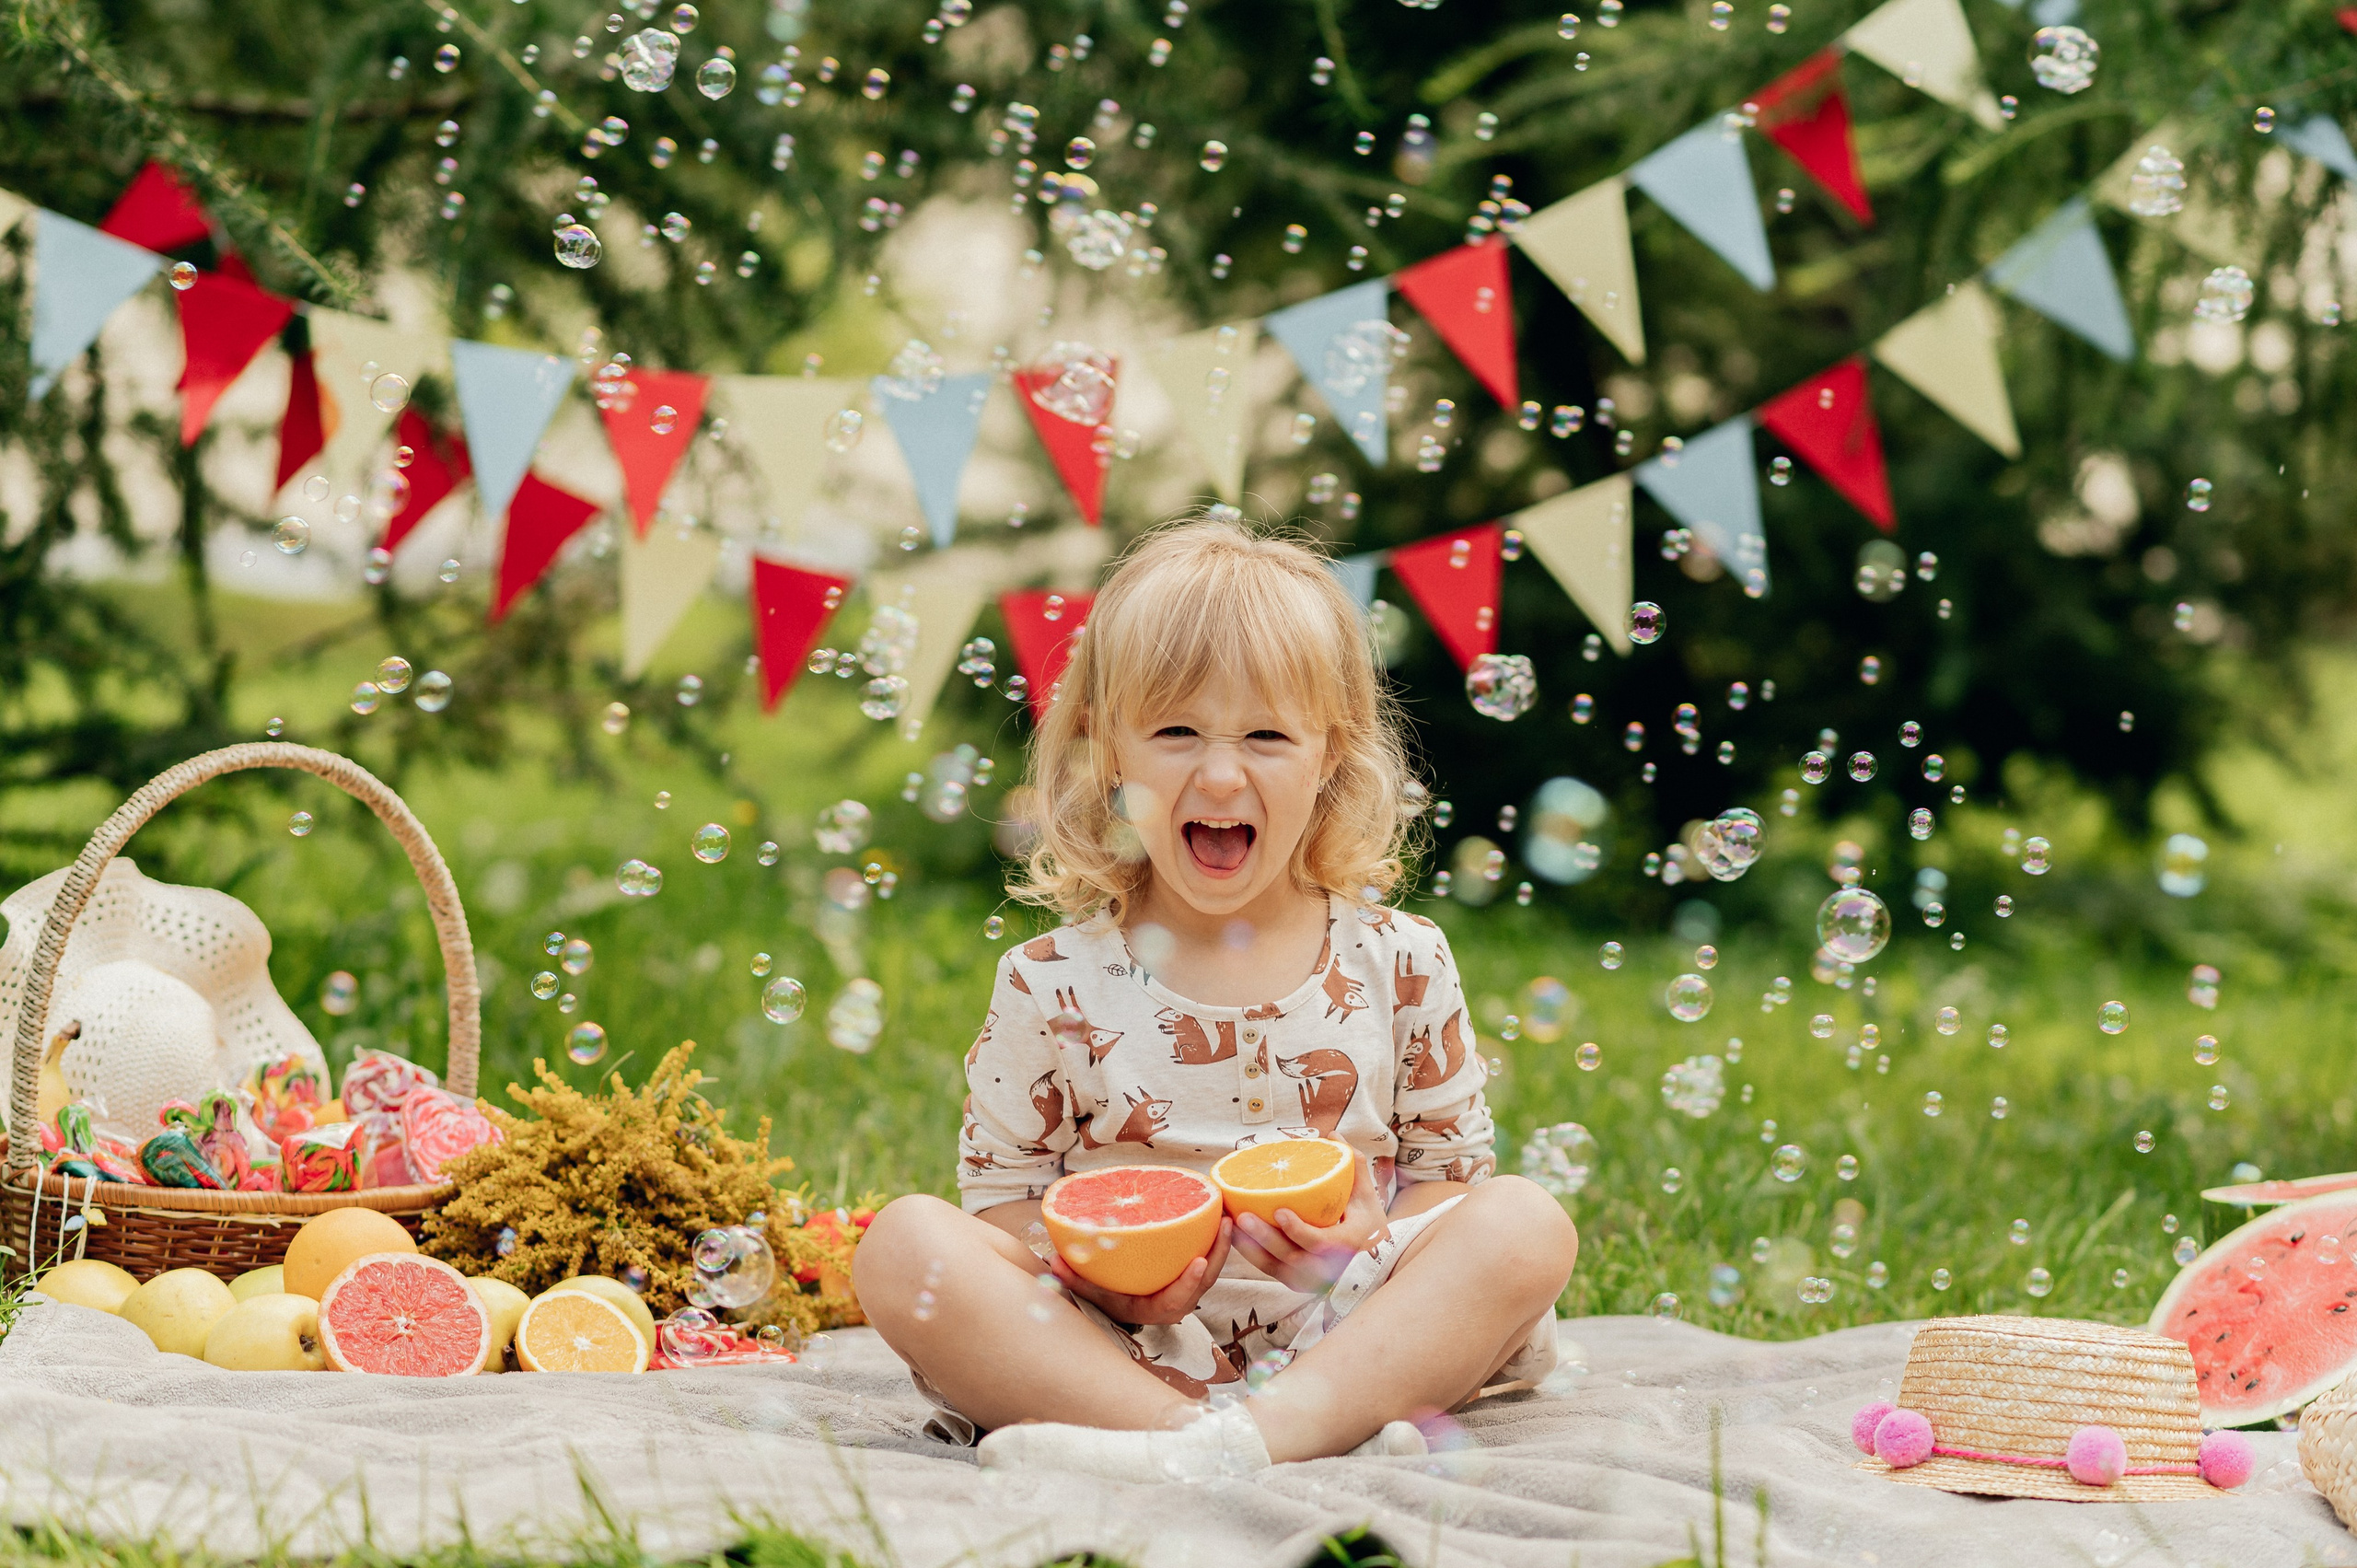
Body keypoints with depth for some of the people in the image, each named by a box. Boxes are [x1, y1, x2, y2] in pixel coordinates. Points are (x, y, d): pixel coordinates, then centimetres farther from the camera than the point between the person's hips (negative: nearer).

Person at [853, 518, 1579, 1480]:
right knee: (905, 1245, -23)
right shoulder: (1055, 985, 3)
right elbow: (1002, 1196, 6)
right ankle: (1186, 1431, -39)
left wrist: (1369, 1241, -14)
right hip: (1116, 1351, -1)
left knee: (1526, 1224, -24)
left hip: (1340, 1334, 1)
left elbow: (1452, 1172, 10)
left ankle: (1278, 1426, -43)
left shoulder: (1399, 962, 6)